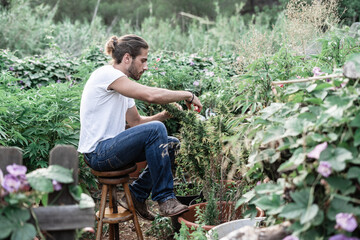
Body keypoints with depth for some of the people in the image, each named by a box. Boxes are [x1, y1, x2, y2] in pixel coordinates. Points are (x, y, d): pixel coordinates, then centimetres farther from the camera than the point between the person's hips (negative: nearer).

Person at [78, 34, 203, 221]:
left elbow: (136, 122, 17)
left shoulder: (121, 83, 16)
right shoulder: (106, 74, -14)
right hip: (97, 152, -10)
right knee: (155, 129, -25)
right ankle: (164, 198, -17)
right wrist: (188, 95, -14)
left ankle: (136, 195, 11)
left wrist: (167, 114, 2)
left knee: (171, 144, 6)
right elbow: (151, 95, -26)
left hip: (110, 147, 10)